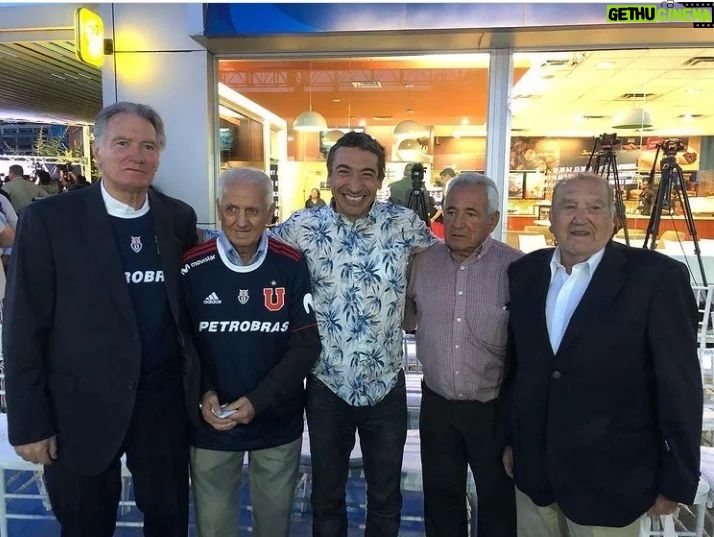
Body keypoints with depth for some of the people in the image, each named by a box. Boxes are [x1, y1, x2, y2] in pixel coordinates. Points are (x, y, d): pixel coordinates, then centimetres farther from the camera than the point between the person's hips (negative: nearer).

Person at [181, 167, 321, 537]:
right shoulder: (192, 268, -10)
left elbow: (306, 345, -9)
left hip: (278, 422, 1)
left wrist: (257, 401, -17)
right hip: (210, 423, 0)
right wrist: (202, 394, -16)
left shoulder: (292, 266, -10)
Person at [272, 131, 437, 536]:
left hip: (386, 385, 1)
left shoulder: (405, 223, -8)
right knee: (326, 496, 21)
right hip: (326, 386, 0)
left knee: (386, 497, 21)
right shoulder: (301, 228, -10)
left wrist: (408, 310, 1)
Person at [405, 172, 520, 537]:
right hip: (437, 403, 3)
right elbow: (407, 319, 12)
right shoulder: (423, 262, -3)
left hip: (495, 408, -3)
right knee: (440, 499, 23)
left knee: (498, 505, 20)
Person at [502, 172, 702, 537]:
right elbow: (516, 364, 6)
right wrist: (510, 438, 11)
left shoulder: (657, 277, -14)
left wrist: (676, 483, -6)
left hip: (611, 478, -4)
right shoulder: (524, 272, 0)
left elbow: (680, 390, -10)